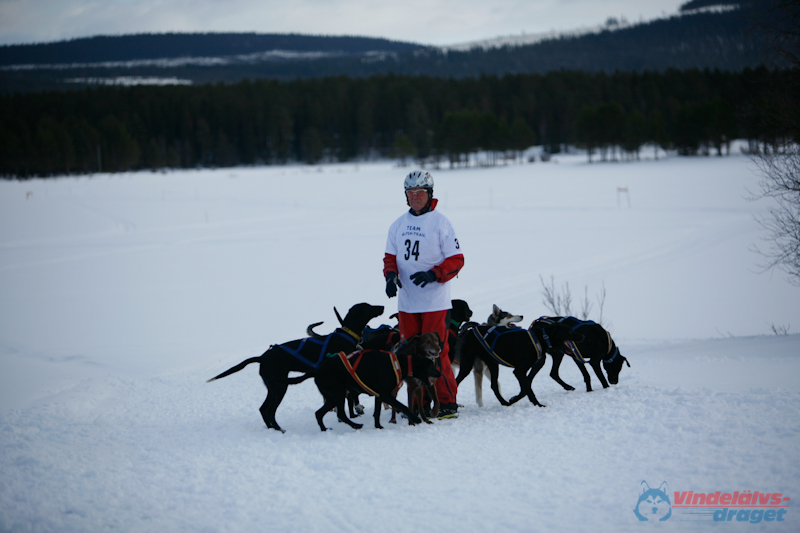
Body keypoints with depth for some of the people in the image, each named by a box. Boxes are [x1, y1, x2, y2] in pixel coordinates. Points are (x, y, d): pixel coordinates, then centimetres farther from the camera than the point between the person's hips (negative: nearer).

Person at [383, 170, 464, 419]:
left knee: (436, 352, -8)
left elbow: (456, 260, -5)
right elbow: (390, 256, 17)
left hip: (434, 302, -5)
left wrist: (433, 274, -21)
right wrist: (390, 275, -5)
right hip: (406, 302, 5)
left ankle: (447, 403, -1)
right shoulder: (398, 225, 12)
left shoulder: (440, 223, -4)